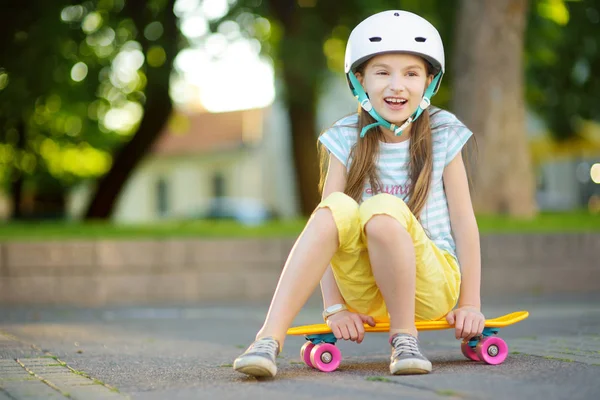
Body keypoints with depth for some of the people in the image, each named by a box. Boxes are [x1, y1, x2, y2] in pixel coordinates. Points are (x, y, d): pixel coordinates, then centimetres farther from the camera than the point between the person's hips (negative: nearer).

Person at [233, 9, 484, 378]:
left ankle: (405, 337, -17)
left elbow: (463, 222, 0)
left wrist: (470, 304, -4)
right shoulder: (347, 140, 1)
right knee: (336, 207, -30)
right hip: (365, 290, 2)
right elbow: (328, 225, -6)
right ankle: (269, 339, -36)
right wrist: (335, 306, -14)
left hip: (431, 282, -1)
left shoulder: (442, 137, -1)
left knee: (383, 210, -32)